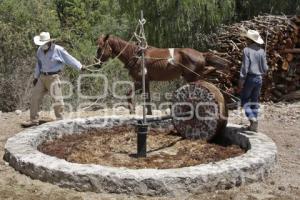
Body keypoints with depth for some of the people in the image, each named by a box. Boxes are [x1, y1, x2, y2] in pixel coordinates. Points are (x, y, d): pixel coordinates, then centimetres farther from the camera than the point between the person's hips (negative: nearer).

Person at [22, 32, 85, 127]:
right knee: (35, 97, 7)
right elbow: (39, 64, 17)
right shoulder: (40, 50, 6)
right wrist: (36, 77, 19)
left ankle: (60, 120, 6)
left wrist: (80, 66, -15)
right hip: (42, 77, 6)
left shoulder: (58, 50, -13)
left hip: (53, 77, -6)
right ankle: (34, 120, 18)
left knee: (57, 99, -6)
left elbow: (69, 59, -11)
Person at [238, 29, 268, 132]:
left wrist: (241, 81, -10)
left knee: (245, 100, 7)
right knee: (255, 101, 12)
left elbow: (245, 67, -15)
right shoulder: (262, 51, 4)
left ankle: (252, 118, -14)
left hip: (249, 78, -5)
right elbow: (265, 68, 5)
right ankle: (254, 125, 14)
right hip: (259, 78, 5)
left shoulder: (247, 50, -11)